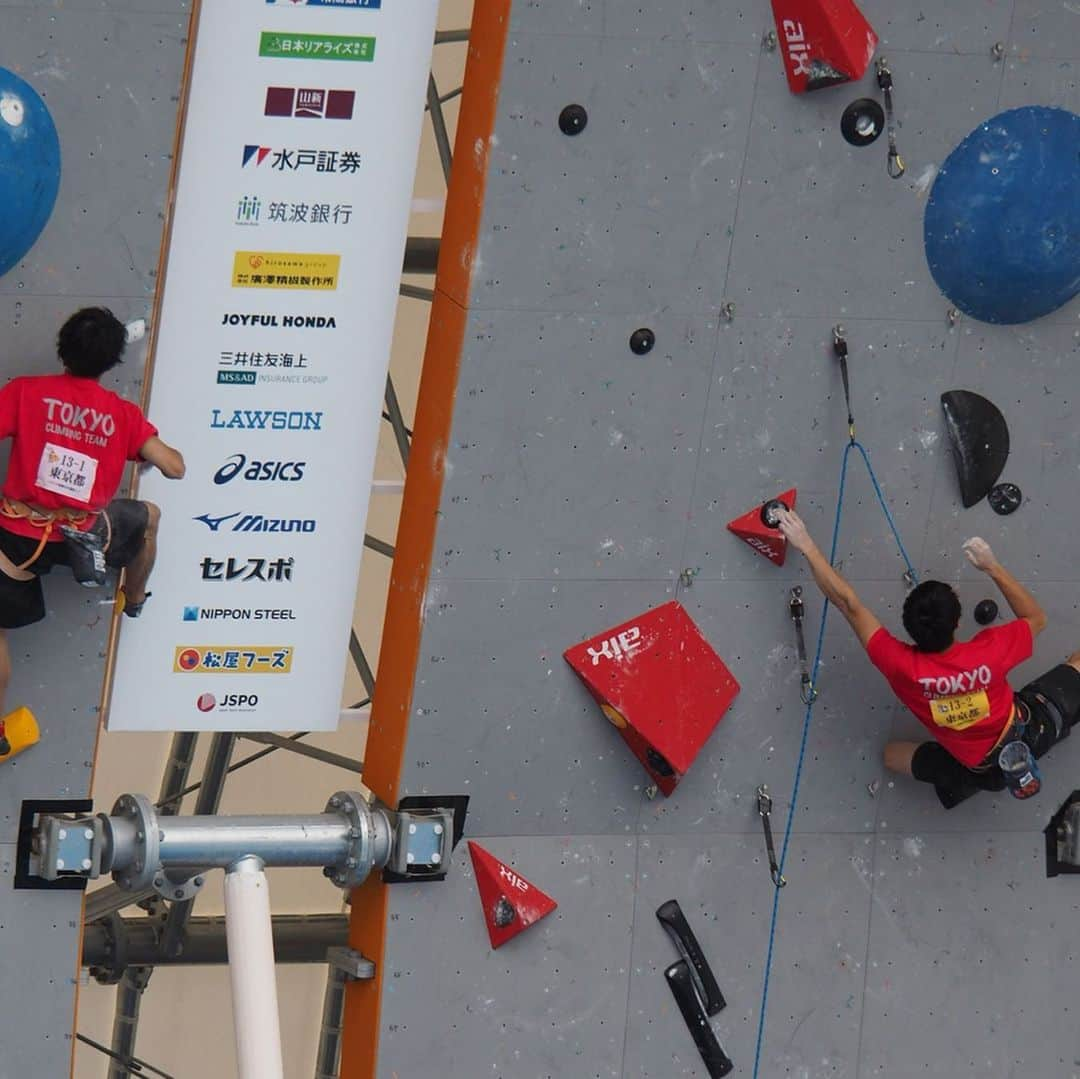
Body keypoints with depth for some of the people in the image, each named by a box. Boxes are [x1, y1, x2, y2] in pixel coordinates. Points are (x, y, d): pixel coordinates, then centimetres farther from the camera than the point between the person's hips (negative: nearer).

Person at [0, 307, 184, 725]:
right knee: (149, 516, 32)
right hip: (82, 534, 1)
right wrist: (147, 448, 25)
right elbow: (174, 467, 1)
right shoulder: (123, 414, 0)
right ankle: (134, 601, 55)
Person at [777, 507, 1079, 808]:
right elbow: (1037, 619, -9)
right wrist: (992, 566, -12)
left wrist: (807, 546, -22)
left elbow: (849, 604, -26)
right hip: (1033, 728, 1)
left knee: (892, 754, 23)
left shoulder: (902, 667, -32)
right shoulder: (990, 651, -32)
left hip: (983, 769, -1)